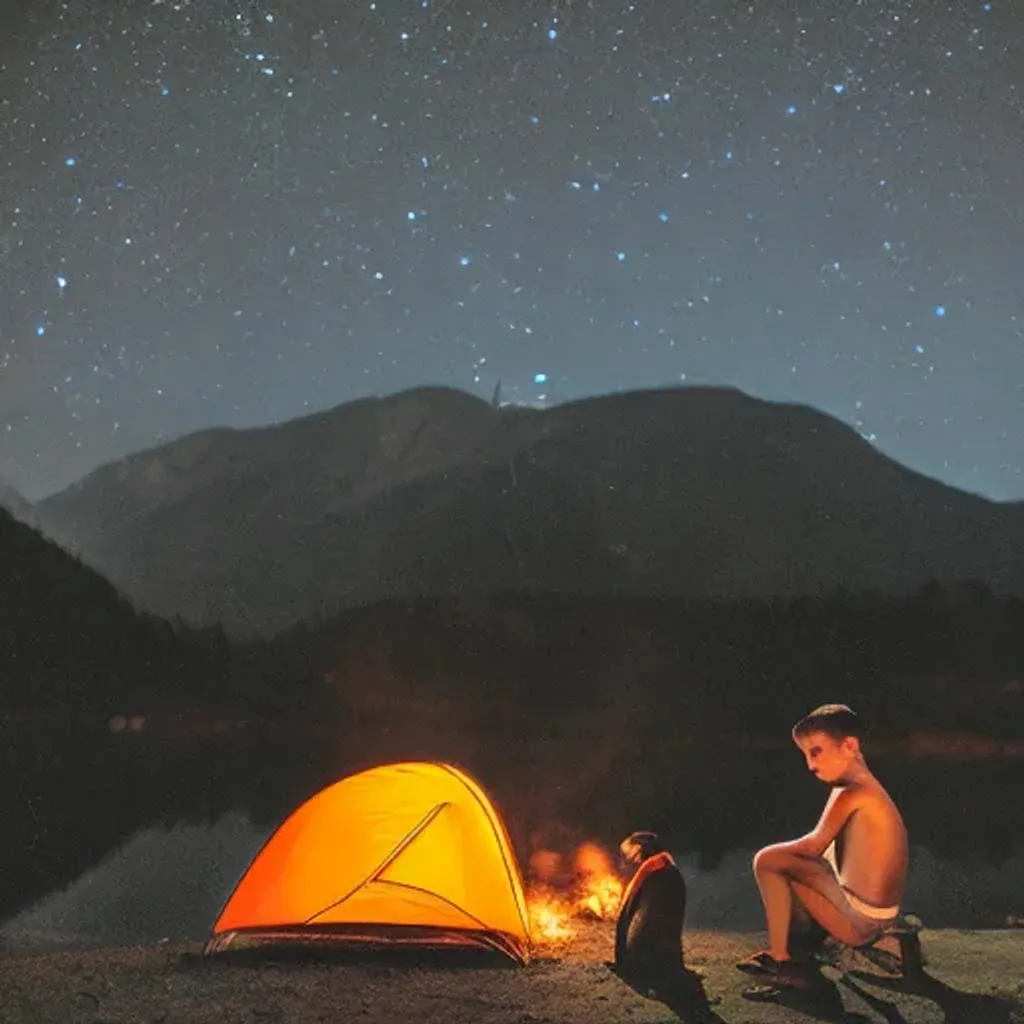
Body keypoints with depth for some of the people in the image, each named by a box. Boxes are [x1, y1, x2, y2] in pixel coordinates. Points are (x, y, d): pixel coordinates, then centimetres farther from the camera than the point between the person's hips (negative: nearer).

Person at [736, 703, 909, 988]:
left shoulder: (852, 792, -18)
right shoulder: (868, 788, 10)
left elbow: (813, 846, -11)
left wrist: (776, 851, 5)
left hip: (857, 921, -10)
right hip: (876, 918, 10)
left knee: (768, 861, -7)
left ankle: (779, 959, 0)